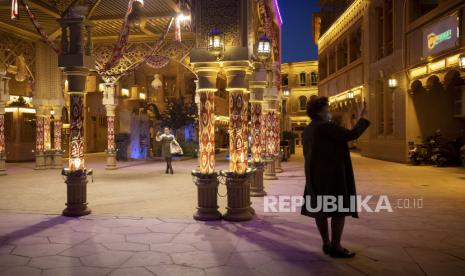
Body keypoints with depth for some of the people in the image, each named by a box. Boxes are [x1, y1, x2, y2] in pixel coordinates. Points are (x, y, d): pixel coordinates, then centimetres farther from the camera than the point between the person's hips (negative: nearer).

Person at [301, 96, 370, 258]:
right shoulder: (326, 126, -17)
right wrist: (362, 118, -6)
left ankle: (326, 244, 17)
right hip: (332, 173, -9)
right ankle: (335, 247, -1)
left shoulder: (308, 130, 9)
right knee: (340, 208, -3)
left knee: (320, 208, 10)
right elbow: (352, 135, -19)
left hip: (316, 174, 9)